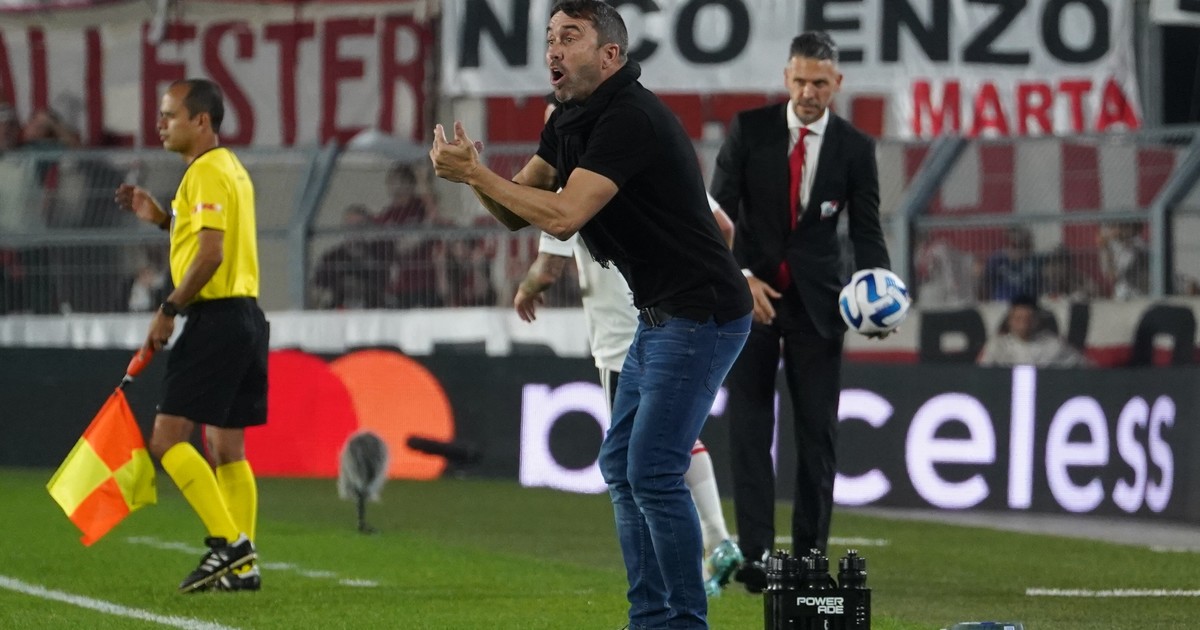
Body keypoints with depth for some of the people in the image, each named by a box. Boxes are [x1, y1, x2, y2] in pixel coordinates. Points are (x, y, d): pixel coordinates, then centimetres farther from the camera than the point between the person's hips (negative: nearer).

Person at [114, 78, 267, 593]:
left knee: (167, 437, -10)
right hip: (245, 316, 10)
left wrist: (169, 309, -15)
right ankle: (241, 567, 8)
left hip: (215, 318, -10)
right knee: (227, 448, 10)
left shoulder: (207, 173, -12)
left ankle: (229, 542, -17)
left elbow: (211, 254, -21)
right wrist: (160, 217, 16)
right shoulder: (231, 168, 18)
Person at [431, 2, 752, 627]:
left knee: (653, 472, -12)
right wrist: (473, 172, -11)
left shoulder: (631, 119, -20)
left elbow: (563, 215, -27)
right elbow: (520, 213, 9)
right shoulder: (570, 121, 11)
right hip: (658, 316, 11)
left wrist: (475, 173, -20)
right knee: (621, 465, 12)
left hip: (701, 316, -11)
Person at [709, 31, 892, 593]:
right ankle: (755, 555, -7)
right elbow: (719, 211, -3)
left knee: (817, 432, 1)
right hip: (750, 293, -1)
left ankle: (810, 555, 5)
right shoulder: (749, 129, -3)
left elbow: (866, 231, -1)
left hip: (816, 300, 1)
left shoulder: (854, 149, -1)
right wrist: (740, 277, -14)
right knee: (749, 428, -5)